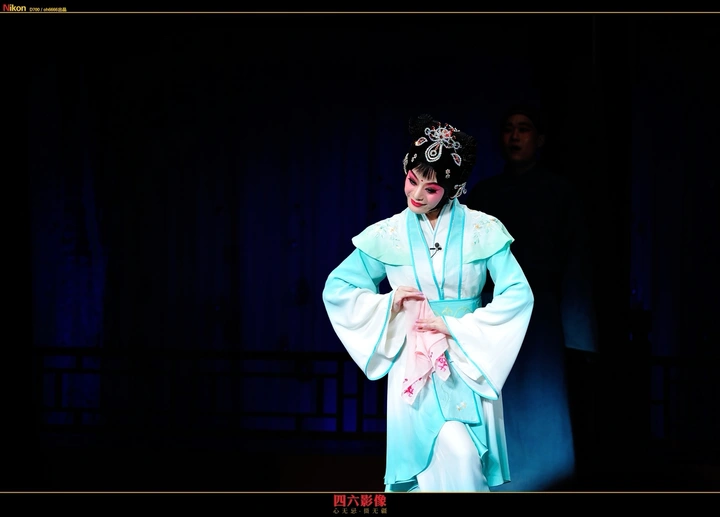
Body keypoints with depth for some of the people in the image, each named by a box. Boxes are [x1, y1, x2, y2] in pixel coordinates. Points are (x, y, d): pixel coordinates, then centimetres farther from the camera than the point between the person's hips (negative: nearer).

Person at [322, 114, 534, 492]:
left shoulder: (482, 230, -3)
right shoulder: (387, 235, 2)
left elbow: (518, 294, -8)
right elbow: (337, 289, 10)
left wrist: (455, 327, -13)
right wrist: (387, 306, -6)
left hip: (469, 361, -1)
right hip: (413, 363, 1)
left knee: (461, 451, -17)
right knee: (427, 456, -13)